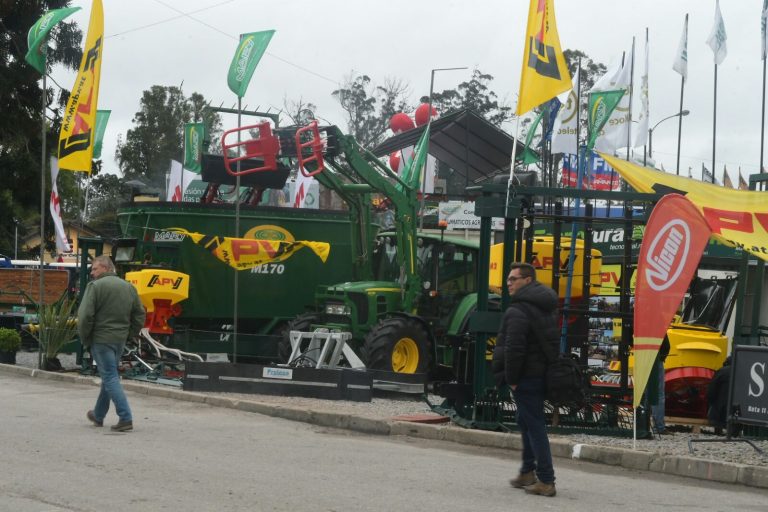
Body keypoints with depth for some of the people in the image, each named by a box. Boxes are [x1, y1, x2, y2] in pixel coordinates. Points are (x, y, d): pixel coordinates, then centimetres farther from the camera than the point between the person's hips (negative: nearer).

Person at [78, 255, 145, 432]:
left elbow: (85, 315, -15)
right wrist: (129, 335, 15)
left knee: (110, 378, -5)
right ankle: (99, 415, 32)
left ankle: (125, 418, -14)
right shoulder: (129, 287, 11)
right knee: (109, 376, 19)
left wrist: (85, 339, -4)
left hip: (101, 339, -7)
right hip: (120, 339, 7)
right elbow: (140, 315, 12)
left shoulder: (96, 286, -10)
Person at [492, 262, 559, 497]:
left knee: (534, 426, -6)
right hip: (543, 373, 10)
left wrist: (511, 378, -13)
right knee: (528, 423, 20)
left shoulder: (518, 311, -18)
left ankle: (546, 481, -5)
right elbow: (553, 342, 20)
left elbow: (513, 349, -23)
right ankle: (528, 473, 28)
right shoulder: (545, 307, 14)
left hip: (526, 378, -10)